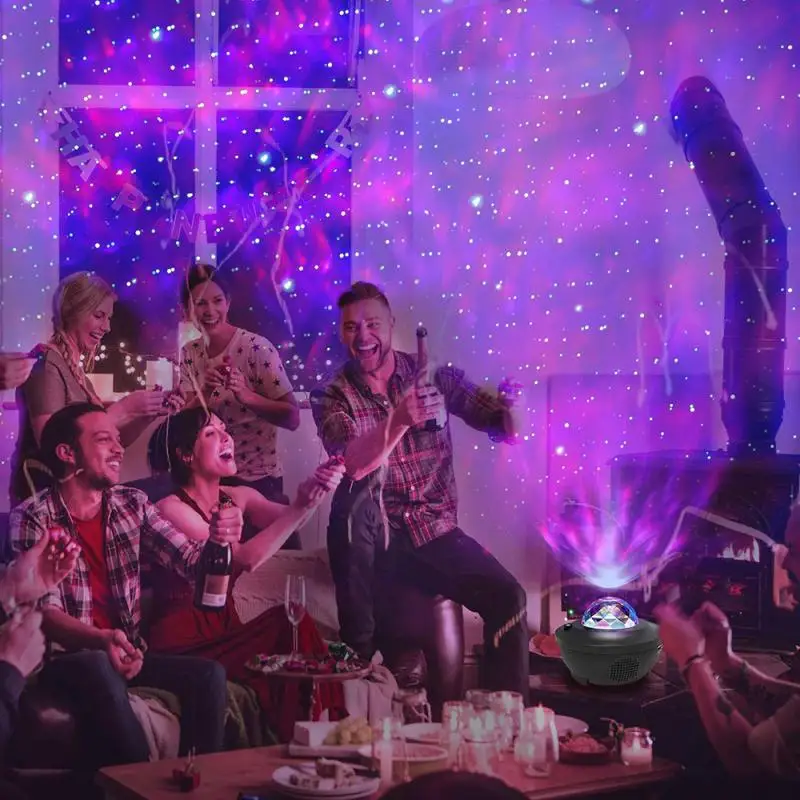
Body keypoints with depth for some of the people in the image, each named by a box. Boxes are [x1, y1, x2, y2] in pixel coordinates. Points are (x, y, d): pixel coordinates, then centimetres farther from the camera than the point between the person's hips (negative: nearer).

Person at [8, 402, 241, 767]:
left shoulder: (132, 504, 6)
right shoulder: (33, 517, -10)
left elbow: (188, 560, -2)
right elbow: (44, 611, -17)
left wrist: (219, 539, -26)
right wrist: (101, 640, -36)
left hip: (125, 652, 5)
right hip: (64, 659, -5)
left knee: (208, 675, -18)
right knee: (100, 670, -37)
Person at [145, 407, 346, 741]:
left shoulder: (239, 498, 11)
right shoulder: (171, 509, -11)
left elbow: (286, 520, -9)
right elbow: (245, 559, -23)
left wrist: (314, 491, -30)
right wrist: (300, 507, -30)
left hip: (224, 631, 7)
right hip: (184, 644, -7)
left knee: (292, 624, -20)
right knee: (291, 628, -23)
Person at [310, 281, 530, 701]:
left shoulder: (433, 376, 4)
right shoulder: (333, 397, -1)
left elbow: (505, 429, 3)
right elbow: (354, 465, -20)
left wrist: (509, 409, -21)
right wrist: (399, 420, -37)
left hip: (435, 534, 2)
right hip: (374, 539, -1)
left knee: (508, 596, -20)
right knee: (353, 497, -33)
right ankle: (358, 648, -21)